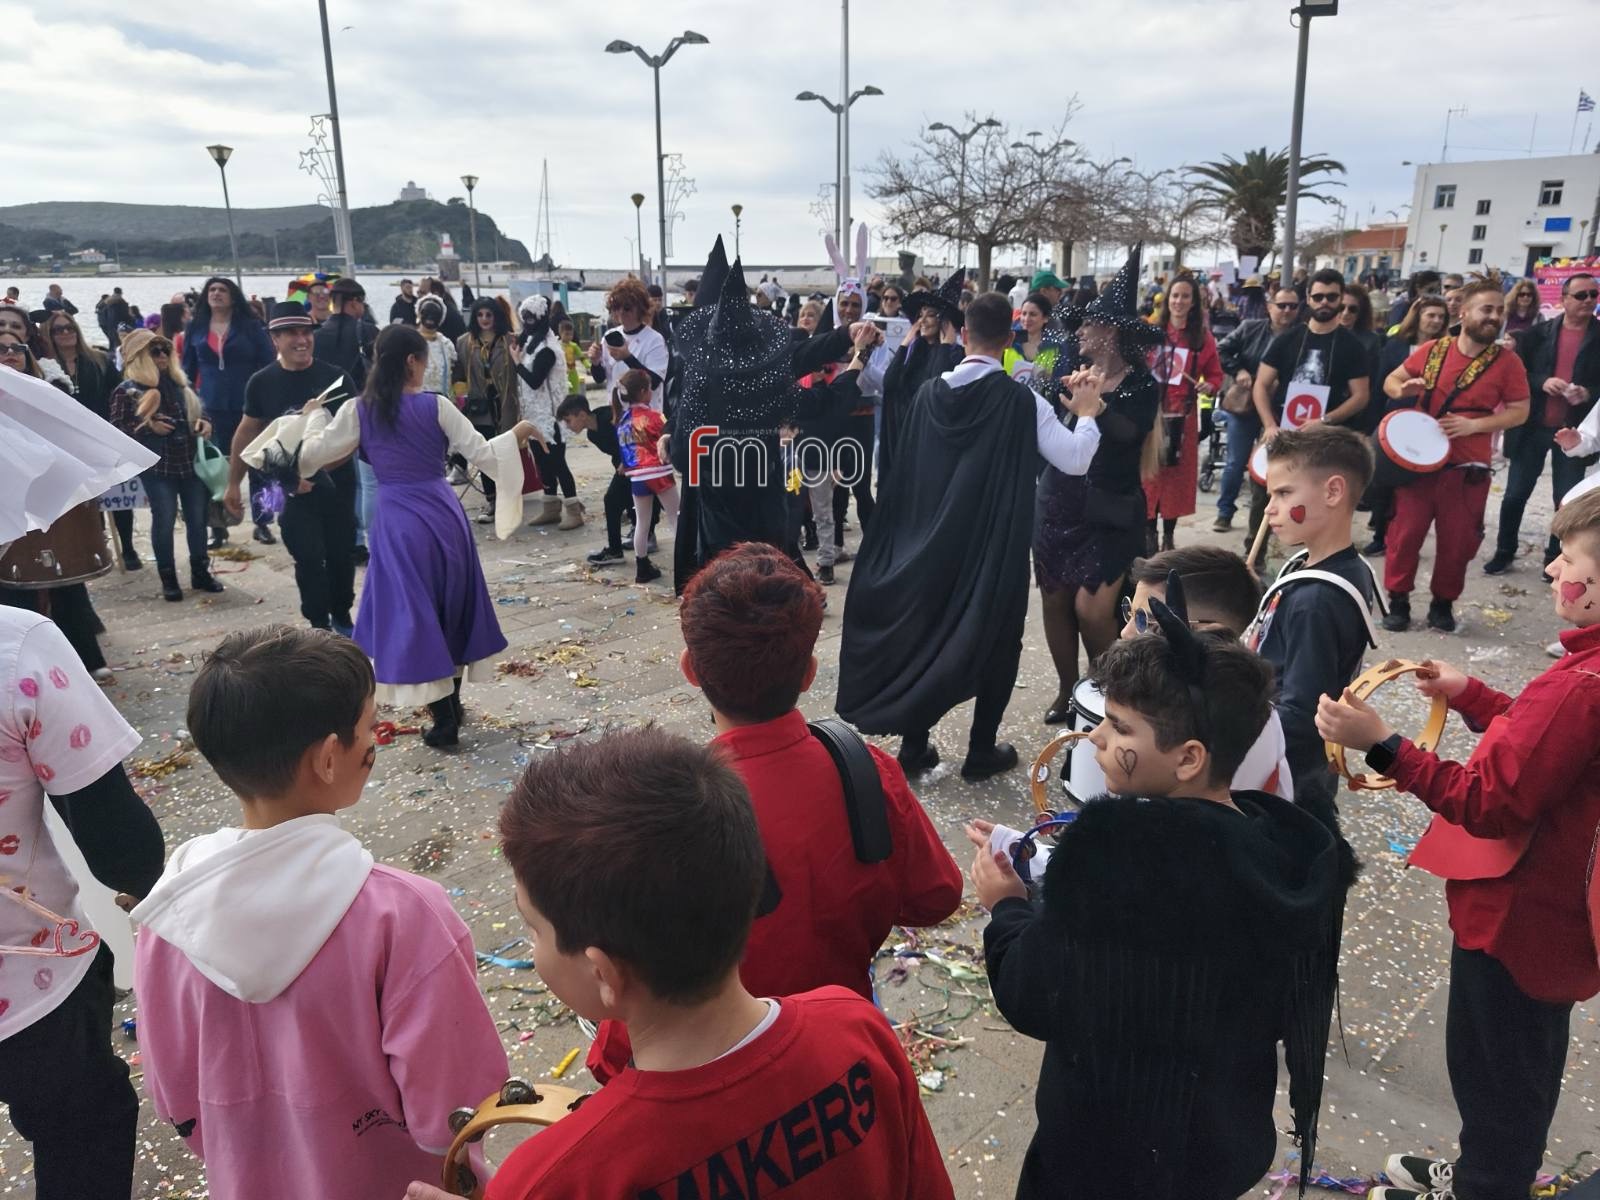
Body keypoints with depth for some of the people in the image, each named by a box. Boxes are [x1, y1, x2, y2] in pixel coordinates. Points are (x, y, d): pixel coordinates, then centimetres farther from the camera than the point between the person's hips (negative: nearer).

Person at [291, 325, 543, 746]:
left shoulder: (359, 411, -3)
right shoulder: (435, 405, -5)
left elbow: (312, 455, 3)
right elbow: (481, 454, -6)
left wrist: (315, 416, 21)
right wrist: (516, 434, 11)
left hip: (396, 521, -1)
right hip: (443, 514, 1)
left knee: (413, 612, 6)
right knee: (451, 607, 18)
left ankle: (444, 721, 6)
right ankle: (452, 705, 30)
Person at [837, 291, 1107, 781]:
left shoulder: (929, 394, -2)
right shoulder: (1021, 401, -14)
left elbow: (907, 467, 7)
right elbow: (1075, 460, -15)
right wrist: (1087, 413, -1)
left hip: (931, 542, 4)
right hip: (996, 545, -3)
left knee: (924, 631, 15)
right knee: (995, 638, 12)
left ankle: (914, 744, 19)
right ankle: (981, 750, 15)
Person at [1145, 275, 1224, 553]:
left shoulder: (1204, 339, 3)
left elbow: (1215, 374, 8)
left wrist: (1209, 386, -12)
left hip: (1183, 416, 1)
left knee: (1177, 474, 5)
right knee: (1148, 473, 0)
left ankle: (1169, 535, 16)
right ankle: (1149, 533, 11)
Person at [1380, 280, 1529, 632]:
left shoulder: (1508, 361, -3)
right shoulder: (1432, 350, 0)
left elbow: (1519, 412, -2)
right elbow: (1391, 381, 10)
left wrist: (1473, 425, -16)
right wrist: (1403, 389, -14)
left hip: (1467, 469, 0)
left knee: (1457, 540, 6)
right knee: (1405, 532, 2)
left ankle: (1443, 604, 23)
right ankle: (1397, 600, 15)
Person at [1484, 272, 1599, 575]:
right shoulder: (1538, 333, 1)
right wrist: (1542, 382, -16)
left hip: (1574, 432, 0)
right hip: (1532, 427, 0)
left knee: (1567, 500, 6)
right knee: (1515, 495, 6)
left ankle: (1556, 559, 18)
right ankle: (1504, 552, 21)